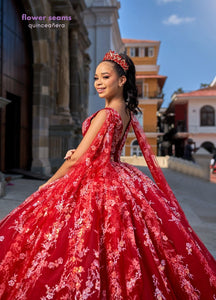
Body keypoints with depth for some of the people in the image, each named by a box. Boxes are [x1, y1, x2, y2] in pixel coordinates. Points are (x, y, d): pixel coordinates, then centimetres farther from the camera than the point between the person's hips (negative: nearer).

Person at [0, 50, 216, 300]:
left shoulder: (106, 114, -22)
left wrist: (47, 184, -4)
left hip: (96, 186, -9)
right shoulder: (127, 112, 4)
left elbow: (77, 160, -18)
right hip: (117, 178, 9)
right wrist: (78, 152, 2)